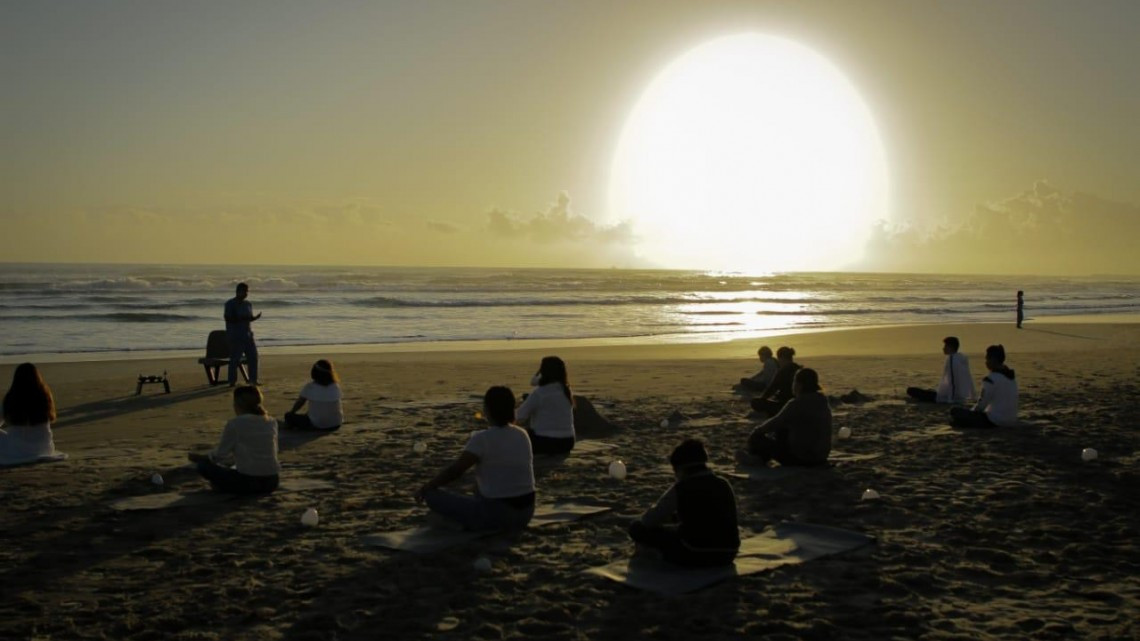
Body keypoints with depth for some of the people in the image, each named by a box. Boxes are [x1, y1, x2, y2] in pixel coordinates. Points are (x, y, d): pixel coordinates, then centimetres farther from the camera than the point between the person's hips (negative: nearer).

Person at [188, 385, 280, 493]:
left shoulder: (235, 424, -9)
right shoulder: (271, 422, 6)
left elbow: (220, 455, -4)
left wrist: (199, 458, 15)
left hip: (248, 482, -6)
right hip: (272, 482, 6)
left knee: (204, 466, 9)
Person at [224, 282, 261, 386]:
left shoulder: (248, 304, 14)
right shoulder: (230, 304, -8)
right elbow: (228, 319, -16)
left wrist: (255, 317, -2)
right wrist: (241, 319, -24)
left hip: (248, 335, 7)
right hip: (235, 336, -7)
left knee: (253, 356, 4)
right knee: (235, 359, -6)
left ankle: (253, 379, 12)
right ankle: (232, 381, 2)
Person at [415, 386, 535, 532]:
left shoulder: (482, 439, -15)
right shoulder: (522, 435, 5)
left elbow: (454, 470, -15)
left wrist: (425, 488, -1)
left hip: (498, 514, -7)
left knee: (433, 495, 1)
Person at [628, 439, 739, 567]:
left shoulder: (680, 489, -12)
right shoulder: (724, 485, 6)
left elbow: (648, 521, -4)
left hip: (694, 556, -7)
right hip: (726, 556, 7)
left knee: (636, 528, 6)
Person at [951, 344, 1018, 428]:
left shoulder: (991, 379, -16)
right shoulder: (1011, 377, 10)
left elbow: (982, 403, -12)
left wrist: (972, 411, 8)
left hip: (995, 421, -9)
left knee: (954, 411, -9)